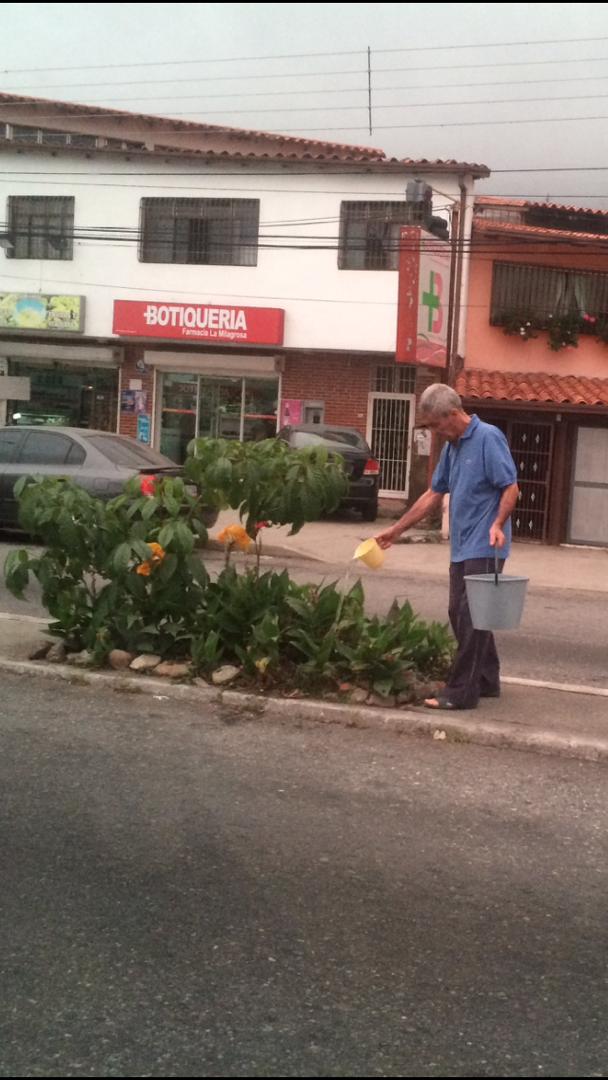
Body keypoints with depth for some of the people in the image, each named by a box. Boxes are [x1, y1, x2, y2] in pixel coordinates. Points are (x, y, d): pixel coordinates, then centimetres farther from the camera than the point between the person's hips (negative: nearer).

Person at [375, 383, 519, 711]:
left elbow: (510, 487, -16)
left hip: (484, 548, -9)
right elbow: (433, 495, 20)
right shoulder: (451, 447, 15)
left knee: (470, 619, -7)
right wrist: (396, 530, 20)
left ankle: (461, 692, -3)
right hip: (461, 548, 9)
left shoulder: (488, 438, -12)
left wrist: (498, 525, -31)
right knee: (461, 615, 14)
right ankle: (486, 681, 24)